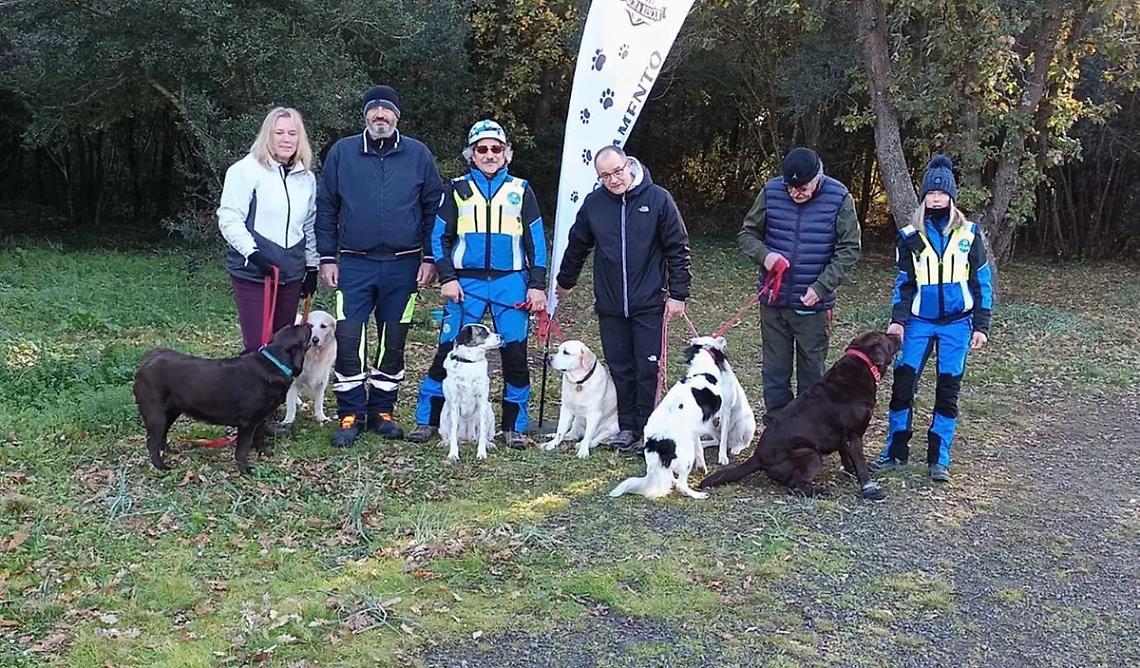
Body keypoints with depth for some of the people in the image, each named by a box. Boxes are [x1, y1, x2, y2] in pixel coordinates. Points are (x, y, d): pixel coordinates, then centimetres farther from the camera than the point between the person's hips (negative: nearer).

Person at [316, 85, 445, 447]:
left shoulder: (418, 155, 3)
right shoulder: (342, 152, 3)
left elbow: (433, 209, 6)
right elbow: (326, 208, 7)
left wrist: (429, 258, 0)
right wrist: (327, 258, 1)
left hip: (403, 266, 1)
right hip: (354, 264, 0)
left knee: (393, 343, 8)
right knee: (348, 341, -5)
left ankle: (382, 411, 22)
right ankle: (350, 415, 7)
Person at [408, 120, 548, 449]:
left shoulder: (520, 190, 9)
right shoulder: (457, 188, 9)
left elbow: (536, 239, 8)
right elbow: (440, 237, 8)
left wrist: (537, 285, 1)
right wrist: (447, 278, -4)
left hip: (511, 282, 0)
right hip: (466, 282, 0)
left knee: (516, 354, 0)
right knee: (449, 350, -2)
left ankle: (514, 426, 12)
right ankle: (428, 419, 10)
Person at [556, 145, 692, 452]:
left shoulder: (658, 199, -6)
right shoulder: (594, 203, 2)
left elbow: (678, 249, -3)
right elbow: (577, 245, 17)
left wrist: (678, 294, -5)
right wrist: (565, 281, 27)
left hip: (648, 303, -3)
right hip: (609, 305, 3)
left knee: (647, 369, 0)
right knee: (620, 369, 9)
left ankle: (645, 431, 10)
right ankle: (626, 427, 20)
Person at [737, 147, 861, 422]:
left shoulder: (839, 199, -9)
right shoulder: (771, 192, -4)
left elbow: (849, 250, -6)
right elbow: (747, 234, 6)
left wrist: (821, 287, -15)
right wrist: (764, 254, -16)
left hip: (813, 306, -2)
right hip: (774, 301, 2)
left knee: (812, 373, 8)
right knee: (774, 370, 10)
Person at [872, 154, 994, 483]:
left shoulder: (969, 234, 1)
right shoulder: (910, 236, 3)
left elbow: (982, 282, 4)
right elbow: (904, 283, 6)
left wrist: (981, 325, -1)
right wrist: (898, 320, -6)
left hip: (956, 323, -1)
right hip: (919, 322, 1)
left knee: (948, 389, 2)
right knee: (902, 383, -4)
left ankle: (939, 458, 12)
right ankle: (895, 451, 10)